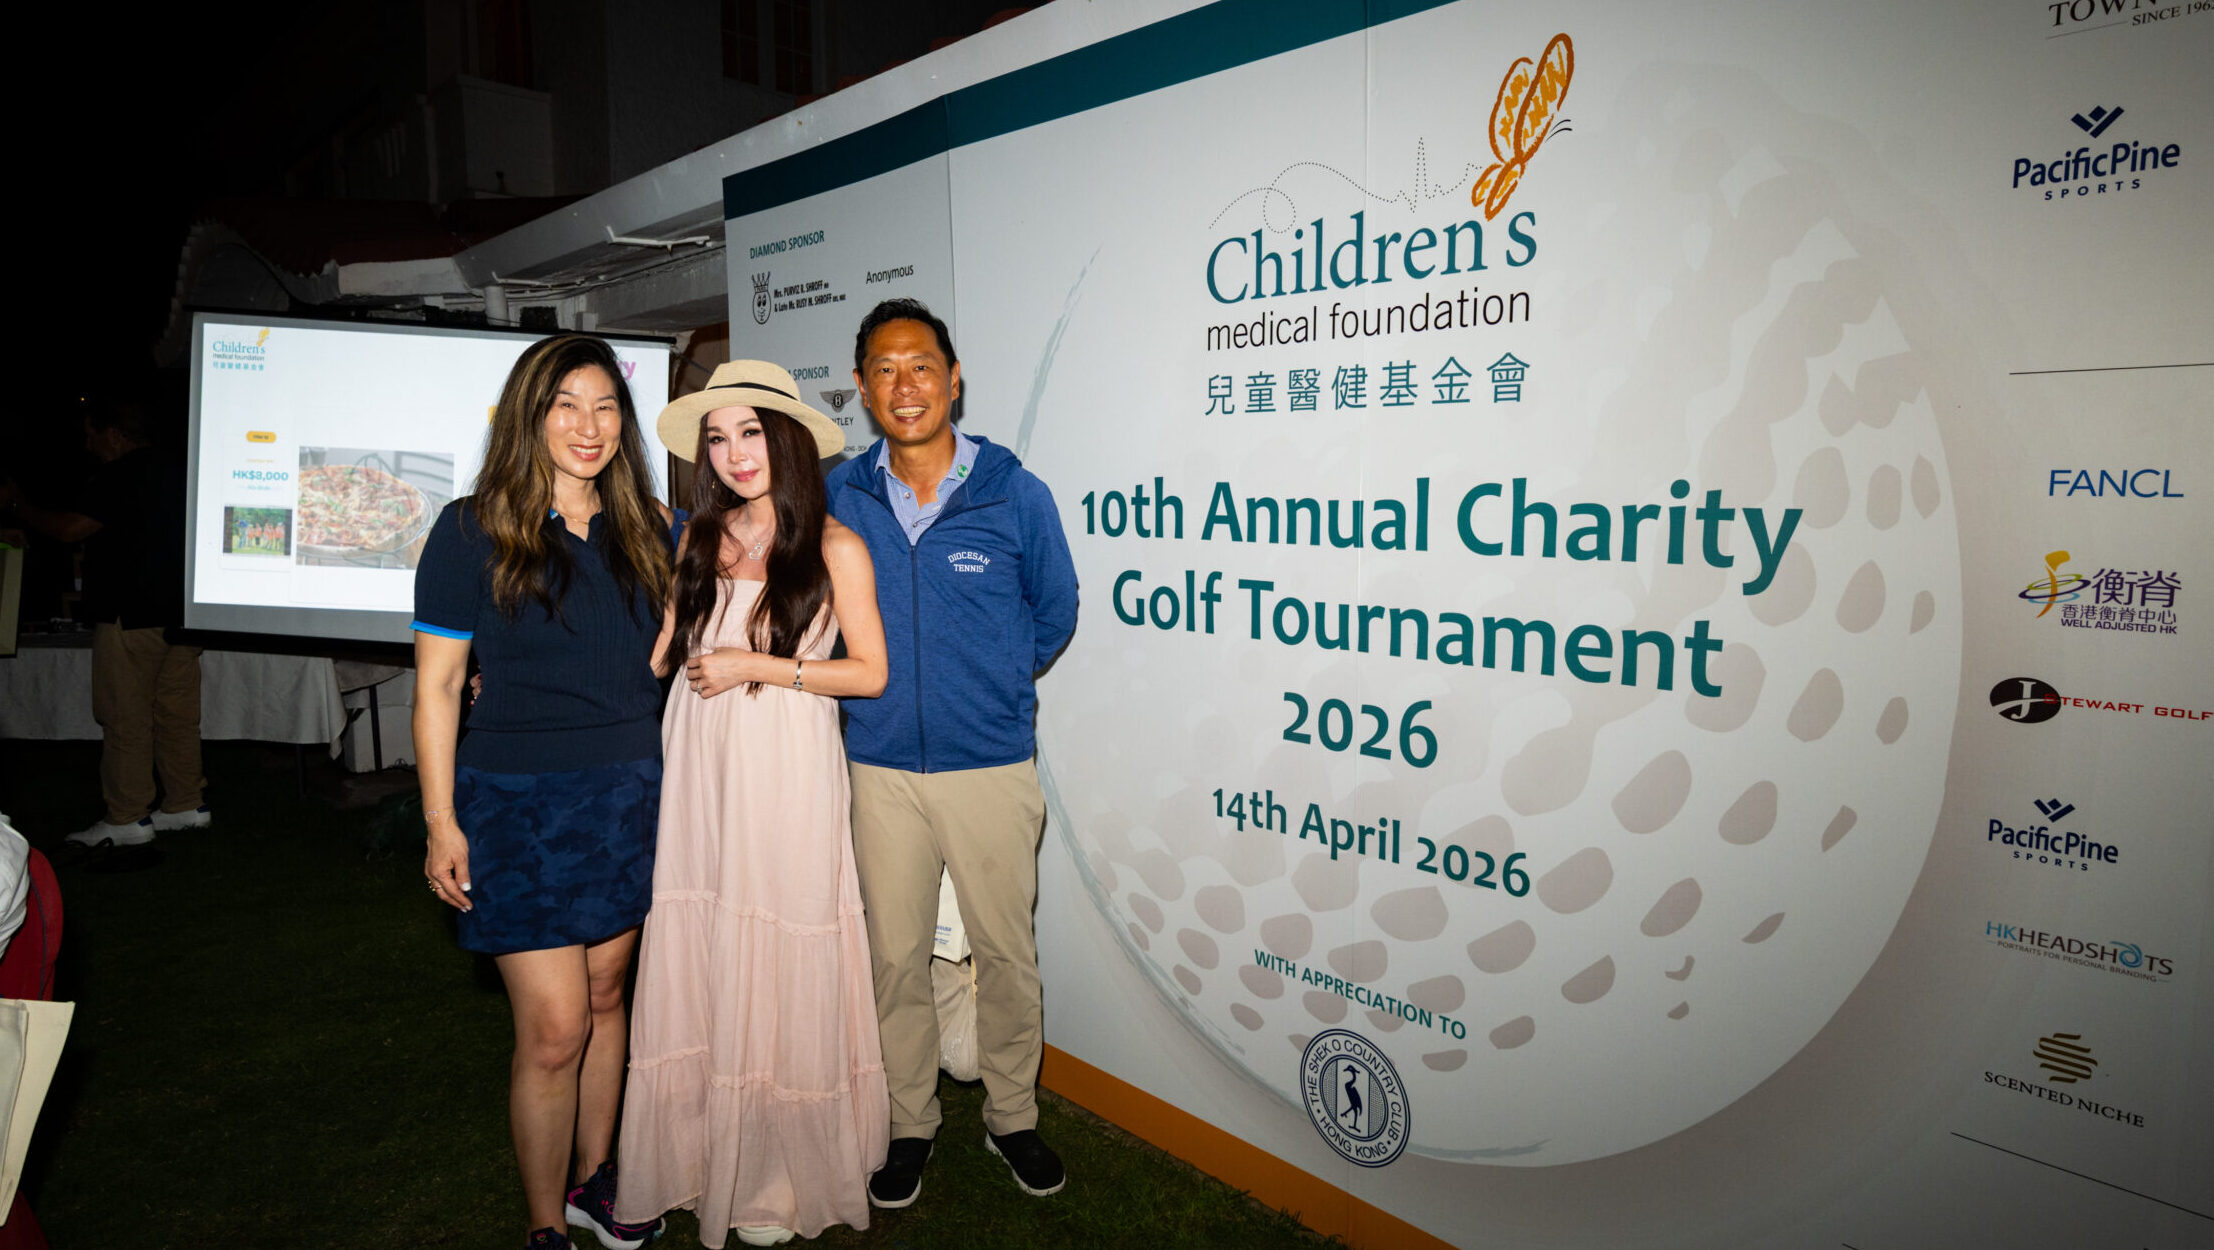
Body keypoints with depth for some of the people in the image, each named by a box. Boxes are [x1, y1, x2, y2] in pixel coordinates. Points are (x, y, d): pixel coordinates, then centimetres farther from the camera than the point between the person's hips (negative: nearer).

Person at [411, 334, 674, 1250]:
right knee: (553, 1029, -2)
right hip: (520, 803, -4)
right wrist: (441, 822, -7)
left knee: (603, 996, 16)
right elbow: (437, 686, -5)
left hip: (632, 796, 4)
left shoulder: (649, 531, 6)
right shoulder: (472, 532, -6)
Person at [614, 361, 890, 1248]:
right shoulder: (701, 537, 10)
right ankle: (705, 1151, 27)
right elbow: (659, 650, 17)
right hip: (697, 767, 4)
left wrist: (760, 667, -11)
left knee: (775, 973, 3)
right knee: (697, 961, 8)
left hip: (786, 772, -4)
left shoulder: (834, 547, -3)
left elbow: (870, 673, -4)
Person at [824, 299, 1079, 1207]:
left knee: (1005, 953, 11)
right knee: (895, 957, 13)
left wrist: (989, 686, 5)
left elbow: (1054, 612, 7)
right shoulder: (840, 497, -1)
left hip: (991, 767, -1)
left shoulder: (1015, 495, -6)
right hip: (880, 770, 2)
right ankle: (910, 1123, 34)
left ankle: (1012, 1117, 33)